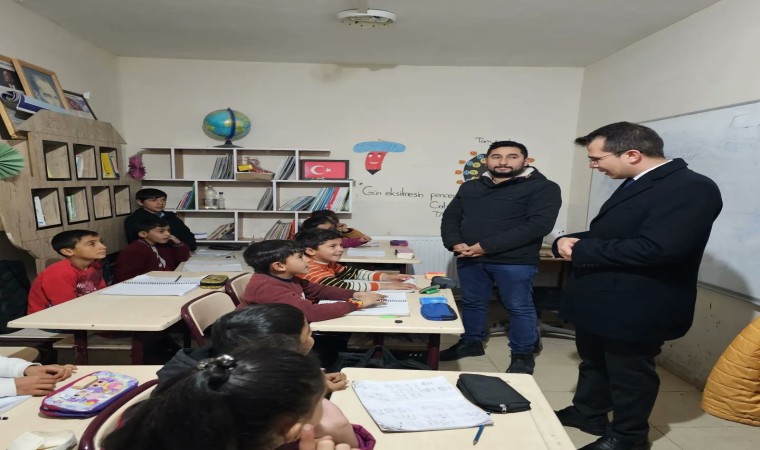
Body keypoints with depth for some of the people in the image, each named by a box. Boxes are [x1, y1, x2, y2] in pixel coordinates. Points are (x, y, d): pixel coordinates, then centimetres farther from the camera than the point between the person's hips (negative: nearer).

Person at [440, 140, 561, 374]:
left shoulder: (542, 187, -5)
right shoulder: (470, 187, 13)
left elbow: (540, 224, -17)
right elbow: (450, 217, 14)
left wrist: (486, 246, -20)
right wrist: (454, 243, -9)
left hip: (514, 261, -5)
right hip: (469, 259, 5)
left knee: (519, 307, 5)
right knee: (472, 303, 15)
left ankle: (523, 355, 23)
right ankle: (471, 342, 34)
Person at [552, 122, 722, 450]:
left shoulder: (692, 187, -21)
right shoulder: (636, 184, 9)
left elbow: (656, 248, -32)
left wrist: (581, 250, -21)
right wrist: (567, 240, -6)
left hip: (637, 307, -9)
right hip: (602, 301, 9)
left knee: (630, 374, 12)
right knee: (593, 362, 24)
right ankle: (587, 414, 45)